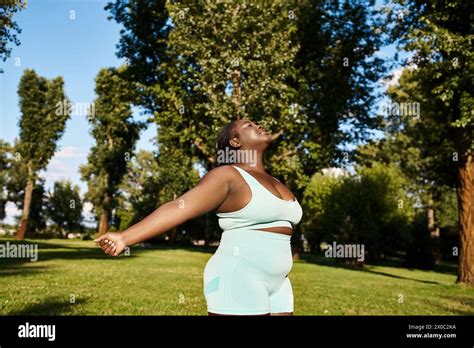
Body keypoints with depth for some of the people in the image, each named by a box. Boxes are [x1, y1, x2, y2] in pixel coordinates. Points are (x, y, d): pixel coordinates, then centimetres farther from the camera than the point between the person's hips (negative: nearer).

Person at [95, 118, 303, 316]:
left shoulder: (273, 182, 18)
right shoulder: (227, 176, -6)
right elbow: (179, 208, -17)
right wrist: (125, 238, -26)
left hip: (276, 285, 8)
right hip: (238, 279, -8)